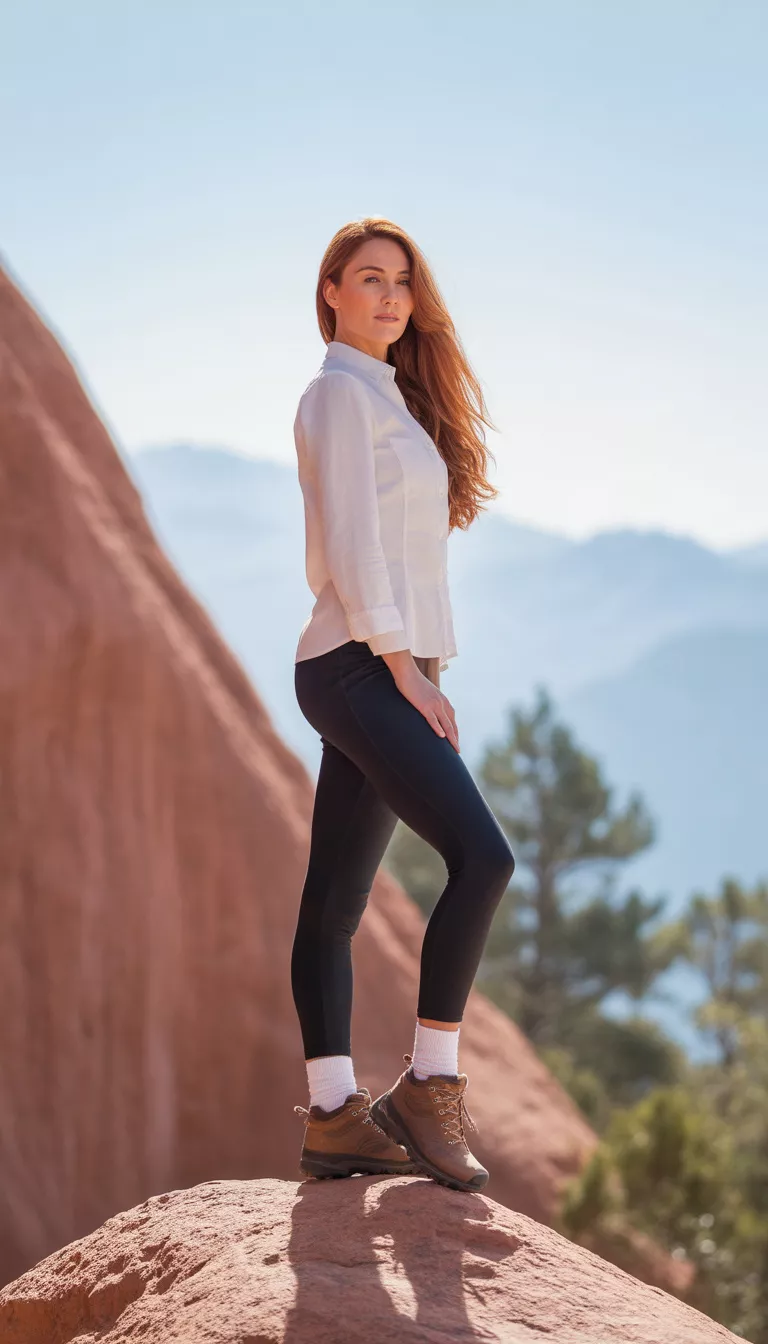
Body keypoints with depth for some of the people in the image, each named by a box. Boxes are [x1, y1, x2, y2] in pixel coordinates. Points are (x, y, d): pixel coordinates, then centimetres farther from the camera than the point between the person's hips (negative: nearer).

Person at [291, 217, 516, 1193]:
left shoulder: (384, 399, 23)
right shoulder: (344, 393, -5)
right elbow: (351, 539, -13)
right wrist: (405, 668, -17)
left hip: (376, 670, 10)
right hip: (361, 666, -10)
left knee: (336, 901, 5)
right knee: (481, 856, -19)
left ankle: (333, 1116, 5)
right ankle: (427, 1087, -16)